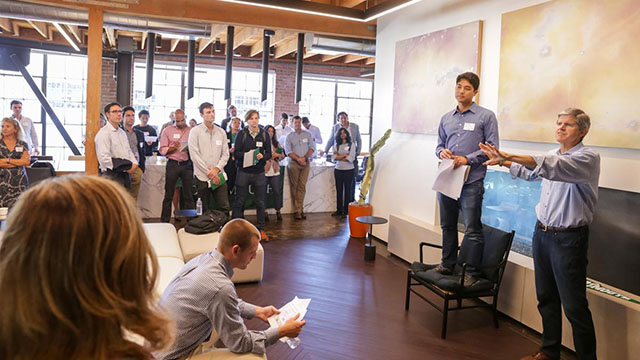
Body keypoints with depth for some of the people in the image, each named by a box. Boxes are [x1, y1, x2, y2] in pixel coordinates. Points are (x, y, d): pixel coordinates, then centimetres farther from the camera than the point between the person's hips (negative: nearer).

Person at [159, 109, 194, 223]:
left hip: (187, 165, 1)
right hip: (172, 164, -1)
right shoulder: (168, 130, 5)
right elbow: (162, 150, 2)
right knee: (168, 195, 4)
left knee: (188, 195, 3)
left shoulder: (191, 131, 7)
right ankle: (164, 221, 11)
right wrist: (172, 148, -15)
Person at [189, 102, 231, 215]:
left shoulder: (221, 132, 11)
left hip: (219, 176, 3)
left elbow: (225, 154, 9)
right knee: (204, 211, 4)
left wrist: (216, 169, -7)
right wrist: (209, 173, -10)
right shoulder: (195, 131, -1)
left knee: (225, 208, -1)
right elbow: (194, 155, -7)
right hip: (202, 177, -3)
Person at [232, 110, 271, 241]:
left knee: (260, 202, 6)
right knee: (239, 202, 3)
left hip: (259, 172, 2)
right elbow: (235, 154, -4)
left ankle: (261, 229, 17)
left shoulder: (264, 134, 5)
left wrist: (262, 156, -15)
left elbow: (269, 154, 6)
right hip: (243, 172, -2)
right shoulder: (241, 134, 0)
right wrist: (247, 154, -20)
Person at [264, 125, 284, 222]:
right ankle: (264, 212, 11)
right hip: (263, 171, -4)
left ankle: (278, 211, 13)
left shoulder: (276, 143, 15)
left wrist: (277, 155, -5)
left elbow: (283, 155, 14)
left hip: (275, 171, 4)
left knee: (277, 191, 1)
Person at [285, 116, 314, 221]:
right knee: (294, 186, -3)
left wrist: (304, 157, -8)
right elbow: (288, 151, -2)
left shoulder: (308, 135, 11)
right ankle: (297, 210, -1)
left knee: (302, 186, -2)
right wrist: (298, 158, -14)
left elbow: (311, 148, 6)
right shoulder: (289, 136, 6)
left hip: (305, 162, 1)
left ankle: (300, 209, 1)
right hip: (293, 163, -1)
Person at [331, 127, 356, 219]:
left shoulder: (351, 145, 0)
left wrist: (339, 156, -7)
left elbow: (351, 158, -12)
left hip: (348, 171, -3)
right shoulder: (337, 146, 8)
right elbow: (334, 157, -5)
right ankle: (339, 210, 15)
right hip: (338, 170, 3)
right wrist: (345, 155, -11)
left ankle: (345, 211, 5)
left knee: (347, 191, 1)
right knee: (339, 190, 7)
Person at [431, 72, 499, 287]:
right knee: (447, 226, 14)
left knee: (472, 230, -4)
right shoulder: (446, 118, 16)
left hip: (471, 182, -5)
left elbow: (492, 148, -4)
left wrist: (467, 159, -15)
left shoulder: (486, 116, 0)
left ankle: (472, 272, 7)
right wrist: (441, 152, -3)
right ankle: (447, 264, 28)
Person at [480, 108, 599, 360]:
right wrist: (503, 161, 16)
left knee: (574, 306, -2)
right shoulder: (554, 155, 11)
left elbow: (555, 167, -32)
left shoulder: (588, 158, -12)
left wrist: (511, 156, -42)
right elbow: (529, 172, 29)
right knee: (546, 298, 16)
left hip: (569, 238, -7)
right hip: (542, 233, 7)